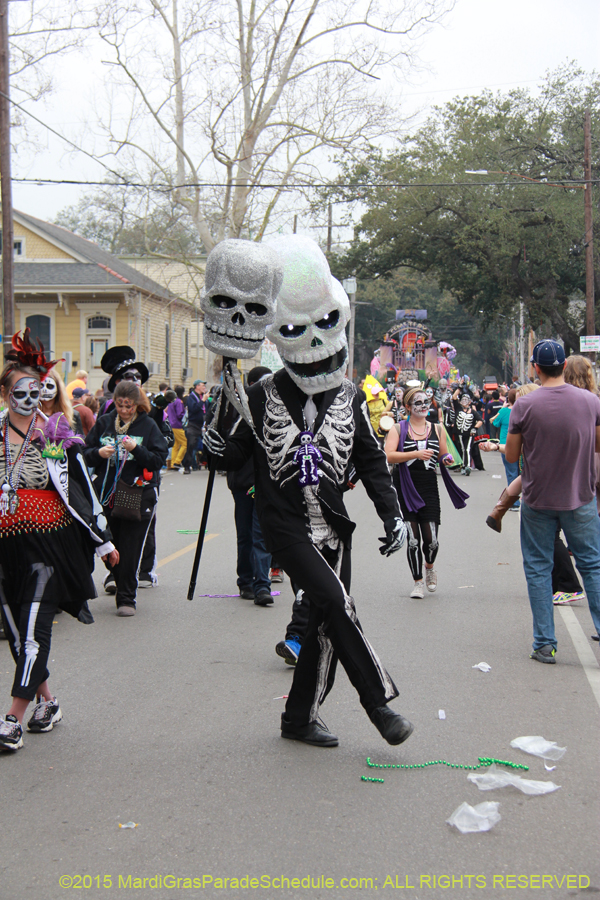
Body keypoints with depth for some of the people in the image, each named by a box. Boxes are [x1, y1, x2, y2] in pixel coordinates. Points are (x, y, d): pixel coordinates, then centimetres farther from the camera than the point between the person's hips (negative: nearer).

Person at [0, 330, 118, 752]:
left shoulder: (57, 433, 2)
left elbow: (82, 487, 6)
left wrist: (103, 539, 7)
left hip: (50, 541, -3)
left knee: (35, 624, -8)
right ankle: (47, 701, 25)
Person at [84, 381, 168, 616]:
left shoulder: (148, 425, 2)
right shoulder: (104, 423, 9)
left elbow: (159, 460, -3)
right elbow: (85, 454, 11)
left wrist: (136, 449, -19)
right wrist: (98, 453, -11)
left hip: (138, 495, -3)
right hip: (106, 494, 3)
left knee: (130, 550, -5)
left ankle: (126, 599, 3)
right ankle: (122, 585, 31)